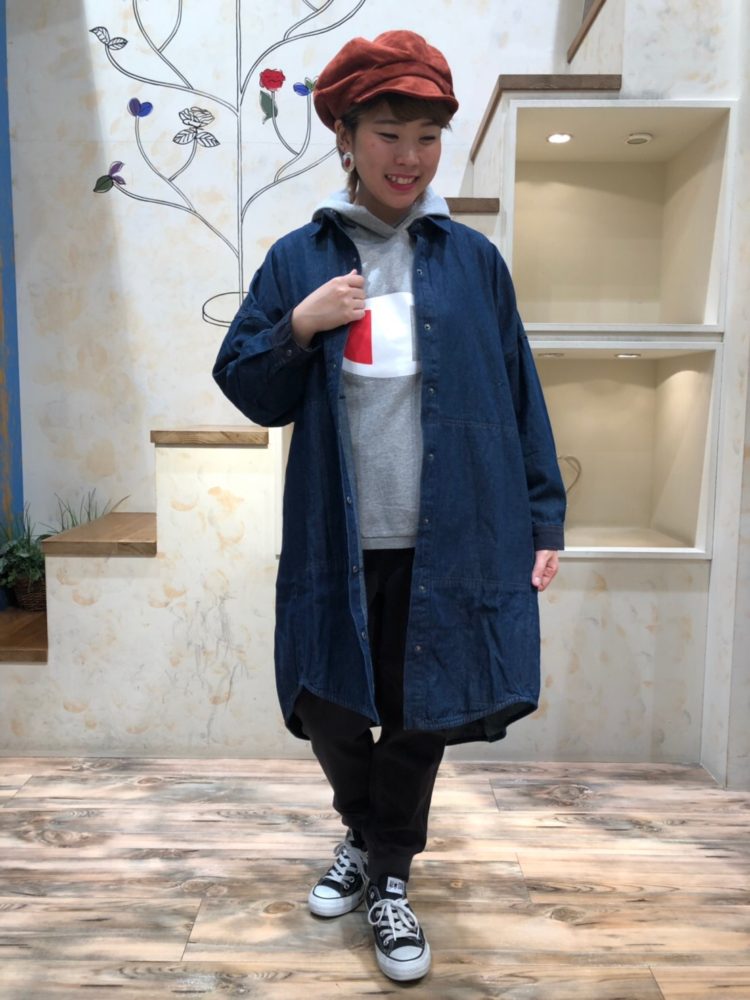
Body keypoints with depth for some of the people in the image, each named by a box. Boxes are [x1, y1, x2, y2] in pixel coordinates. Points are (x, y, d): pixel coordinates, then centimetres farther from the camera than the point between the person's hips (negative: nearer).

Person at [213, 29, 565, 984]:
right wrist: (299, 326, -14)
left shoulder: (472, 260, 4)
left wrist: (542, 520, 1)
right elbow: (249, 390, 4)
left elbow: (519, 398, 4)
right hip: (337, 545, 1)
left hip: (451, 545, 0)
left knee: (420, 717, 10)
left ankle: (389, 875, 37)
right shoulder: (298, 258, 5)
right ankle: (364, 833, 44)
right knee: (327, 708, 11)